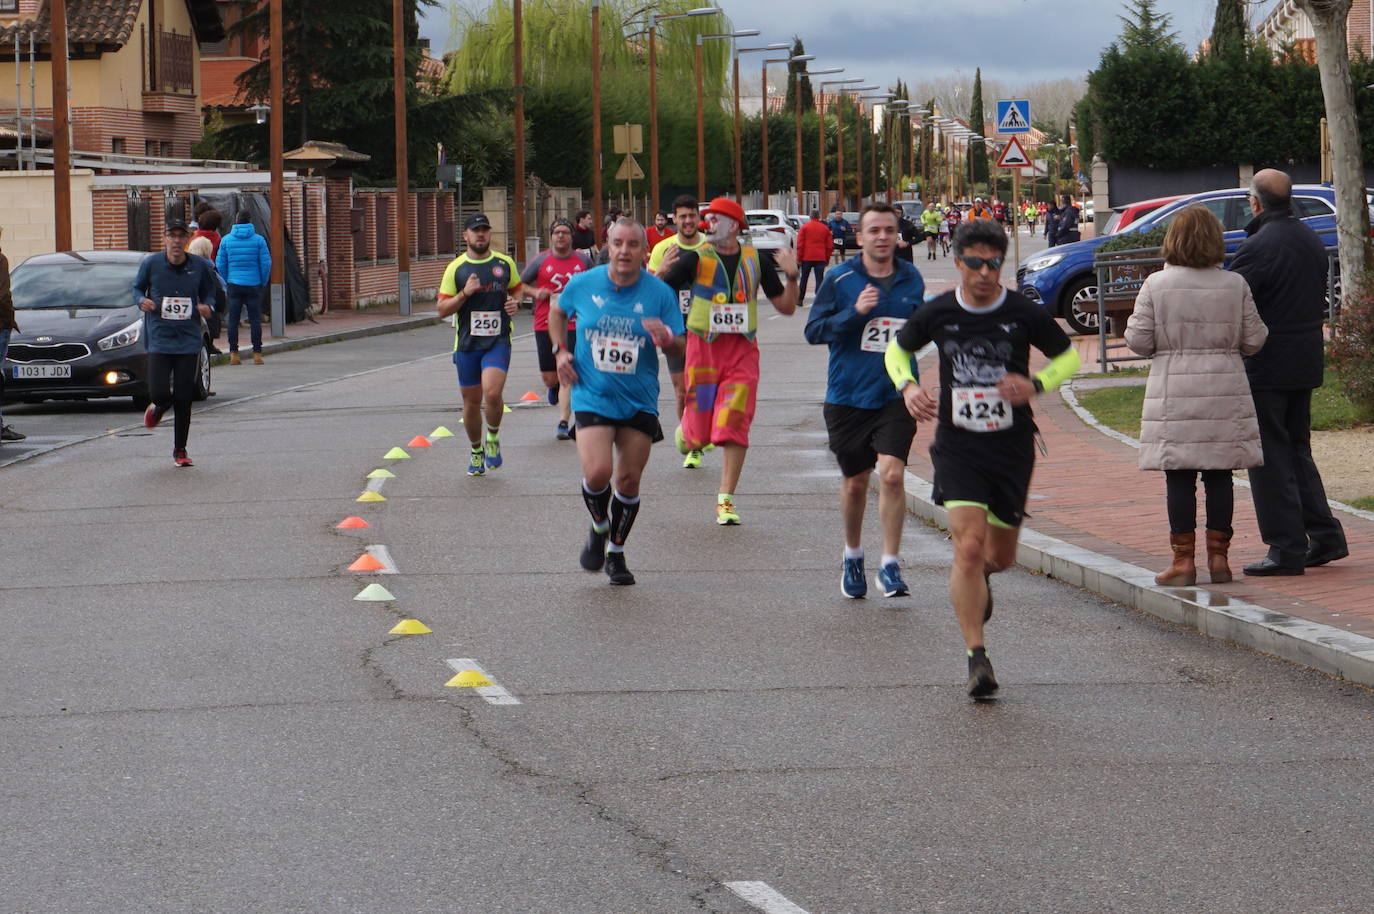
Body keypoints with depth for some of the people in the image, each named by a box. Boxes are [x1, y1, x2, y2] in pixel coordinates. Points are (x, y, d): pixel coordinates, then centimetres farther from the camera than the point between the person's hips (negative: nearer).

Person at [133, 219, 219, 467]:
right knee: (159, 393, -12)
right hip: (159, 338, -1)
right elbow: (137, 287, 11)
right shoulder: (151, 263, -2)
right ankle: (158, 408, 28)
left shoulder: (200, 266, 1)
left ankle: (180, 451, 15)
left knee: (184, 399, 0)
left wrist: (207, 306, -8)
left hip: (189, 341, 1)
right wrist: (142, 301, -11)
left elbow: (208, 293, 14)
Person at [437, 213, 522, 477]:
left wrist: (516, 303, 0)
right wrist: (465, 293, -14)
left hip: (498, 340, -1)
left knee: (493, 393, -22)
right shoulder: (456, 268, 2)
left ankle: (493, 436, 6)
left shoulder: (505, 263, 5)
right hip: (467, 343, 1)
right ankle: (476, 450, 28)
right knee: (471, 401, 7)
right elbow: (443, 309, 1)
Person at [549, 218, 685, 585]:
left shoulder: (659, 293, -5)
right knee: (598, 472, -17)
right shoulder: (583, 284, -4)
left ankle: (616, 553, 24)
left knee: (629, 481, 4)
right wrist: (561, 350, 5)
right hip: (592, 398, -1)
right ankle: (599, 528, 14)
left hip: (639, 401, 1)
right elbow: (557, 312, 18)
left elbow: (680, 346, 0)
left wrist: (666, 338, -23)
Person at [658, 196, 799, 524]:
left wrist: (791, 277, -6)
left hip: (743, 350, 1)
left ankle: (725, 500, 0)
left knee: (735, 428, -7)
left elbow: (786, 307, 11)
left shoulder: (756, 260, 6)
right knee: (699, 435, 0)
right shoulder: (696, 258, -2)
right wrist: (663, 274, -22)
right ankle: (686, 431, 38)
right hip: (703, 348, -1)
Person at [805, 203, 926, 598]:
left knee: (892, 474, -16)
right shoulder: (840, 279, -4)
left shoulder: (912, 279, 6)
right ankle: (852, 557, 35)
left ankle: (890, 566, -8)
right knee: (855, 482, 11)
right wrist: (854, 312, -20)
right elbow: (813, 330, -8)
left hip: (895, 396, 0)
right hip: (848, 397, 0)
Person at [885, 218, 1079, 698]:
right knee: (969, 547, -16)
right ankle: (976, 658, -10)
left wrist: (1036, 384, -13)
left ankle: (979, 575, 52)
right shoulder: (937, 313, -4)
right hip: (957, 444, -1)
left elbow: (1068, 356, 7)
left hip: (1012, 446, 1)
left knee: (1001, 554, 12)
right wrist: (907, 386, -6)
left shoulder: (1025, 313, -7)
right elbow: (897, 349, 15)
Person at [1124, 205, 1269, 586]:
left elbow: (1139, 341, -5)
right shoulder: (1235, 285, 0)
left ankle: (1184, 558, 2)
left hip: (1174, 390, -2)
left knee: (1179, 477, 1)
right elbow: (1254, 340, 3)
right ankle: (1218, 555, 11)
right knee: (1219, 475, 8)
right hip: (1225, 389, 2)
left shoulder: (1156, 286, -5)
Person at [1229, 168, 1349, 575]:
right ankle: (1325, 537, 16)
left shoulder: (1260, 246, -18)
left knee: (1270, 458, -2)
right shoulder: (1311, 240, 9)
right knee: (1297, 452, 18)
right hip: (1306, 364, 8)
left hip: (1266, 366, -8)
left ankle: (1287, 549, -2)